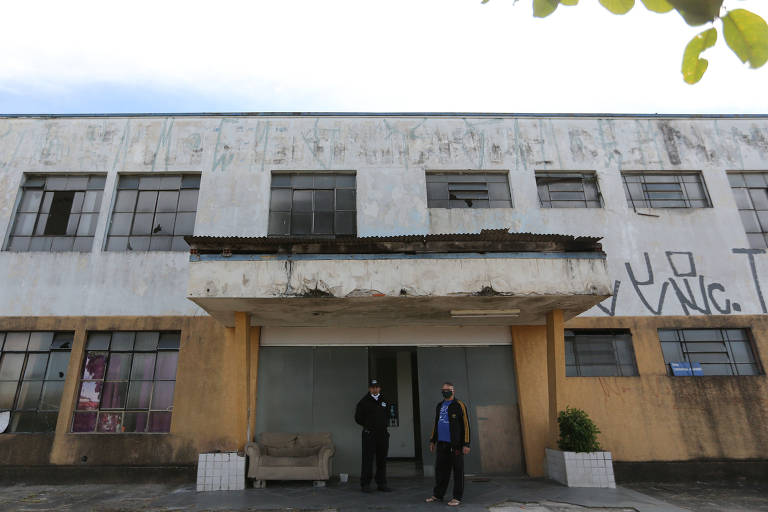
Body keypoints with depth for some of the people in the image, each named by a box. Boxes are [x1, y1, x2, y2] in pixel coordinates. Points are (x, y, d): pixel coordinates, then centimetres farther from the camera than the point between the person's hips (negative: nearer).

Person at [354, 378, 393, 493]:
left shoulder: (384, 401, 11)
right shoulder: (364, 401, -3)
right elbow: (358, 418, 2)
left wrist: (384, 425, 12)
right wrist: (368, 425, 4)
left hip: (383, 434, 4)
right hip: (369, 435, -4)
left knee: (382, 460, 8)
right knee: (368, 460, -2)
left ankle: (381, 484, 17)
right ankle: (365, 484, 7)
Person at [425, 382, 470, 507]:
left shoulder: (459, 405, -5)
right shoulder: (439, 405, 14)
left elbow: (466, 425, -8)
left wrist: (466, 444, -12)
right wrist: (432, 440, 20)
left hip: (455, 444, -6)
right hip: (442, 444, 6)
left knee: (458, 470, 2)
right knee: (440, 469, 10)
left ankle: (457, 497, 12)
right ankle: (438, 494, 21)